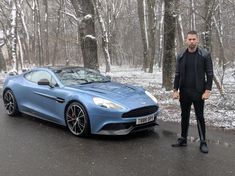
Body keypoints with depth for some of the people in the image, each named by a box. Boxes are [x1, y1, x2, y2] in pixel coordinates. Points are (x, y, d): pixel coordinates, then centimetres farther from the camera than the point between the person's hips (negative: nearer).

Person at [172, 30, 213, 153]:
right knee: (184, 116, 12)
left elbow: (209, 74, -5)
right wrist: (175, 90, 1)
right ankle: (183, 139, 23)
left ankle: (203, 142, 13)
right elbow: (177, 74, 8)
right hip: (184, 92, 4)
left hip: (198, 92, -3)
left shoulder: (205, 55, -5)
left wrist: (207, 90, -12)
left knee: (200, 117, 3)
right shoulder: (181, 56, 5)